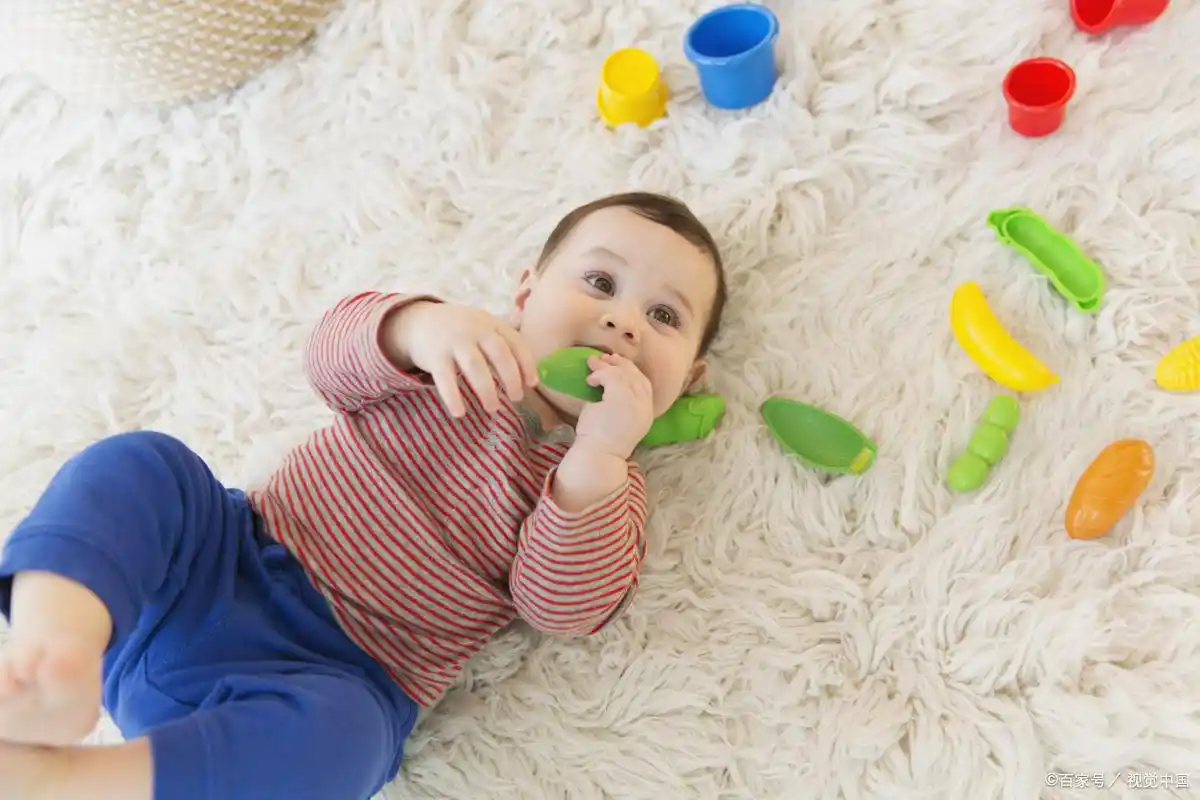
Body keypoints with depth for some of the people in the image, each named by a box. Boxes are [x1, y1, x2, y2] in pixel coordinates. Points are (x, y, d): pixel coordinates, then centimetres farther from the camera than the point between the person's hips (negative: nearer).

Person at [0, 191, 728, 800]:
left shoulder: (608, 488, 3)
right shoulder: (469, 352, 8)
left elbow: (566, 610, -13)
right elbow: (333, 362, -5)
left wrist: (599, 455, -28)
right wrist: (418, 325, -29)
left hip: (334, 675, -3)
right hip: (227, 557, 4)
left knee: (335, 734, -36)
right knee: (138, 465, -20)